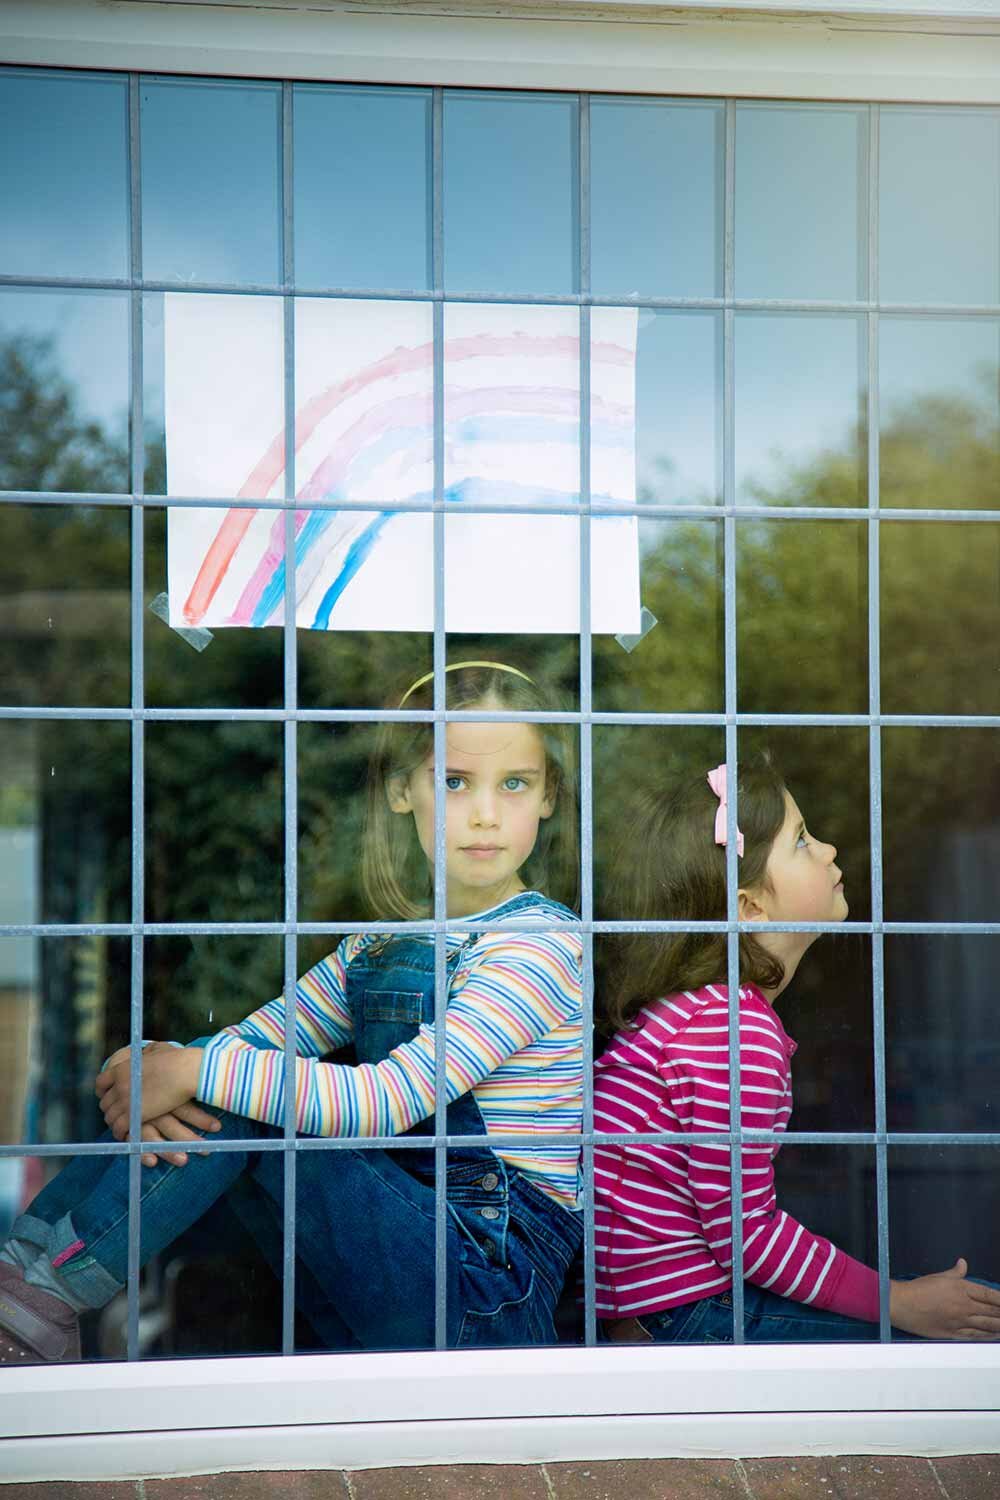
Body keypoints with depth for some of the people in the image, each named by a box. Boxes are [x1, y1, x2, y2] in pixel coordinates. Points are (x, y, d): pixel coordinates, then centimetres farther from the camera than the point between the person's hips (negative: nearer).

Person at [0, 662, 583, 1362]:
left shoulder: (542, 944, -11)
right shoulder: (378, 946, 15)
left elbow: (388, 1100, -21)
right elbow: (258, 1035, 7)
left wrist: (200, 1072, -21)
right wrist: (160, 1070, -16)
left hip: (493, 1293, -7)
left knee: (240, 1104, -18)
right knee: (233, 1070, -8)